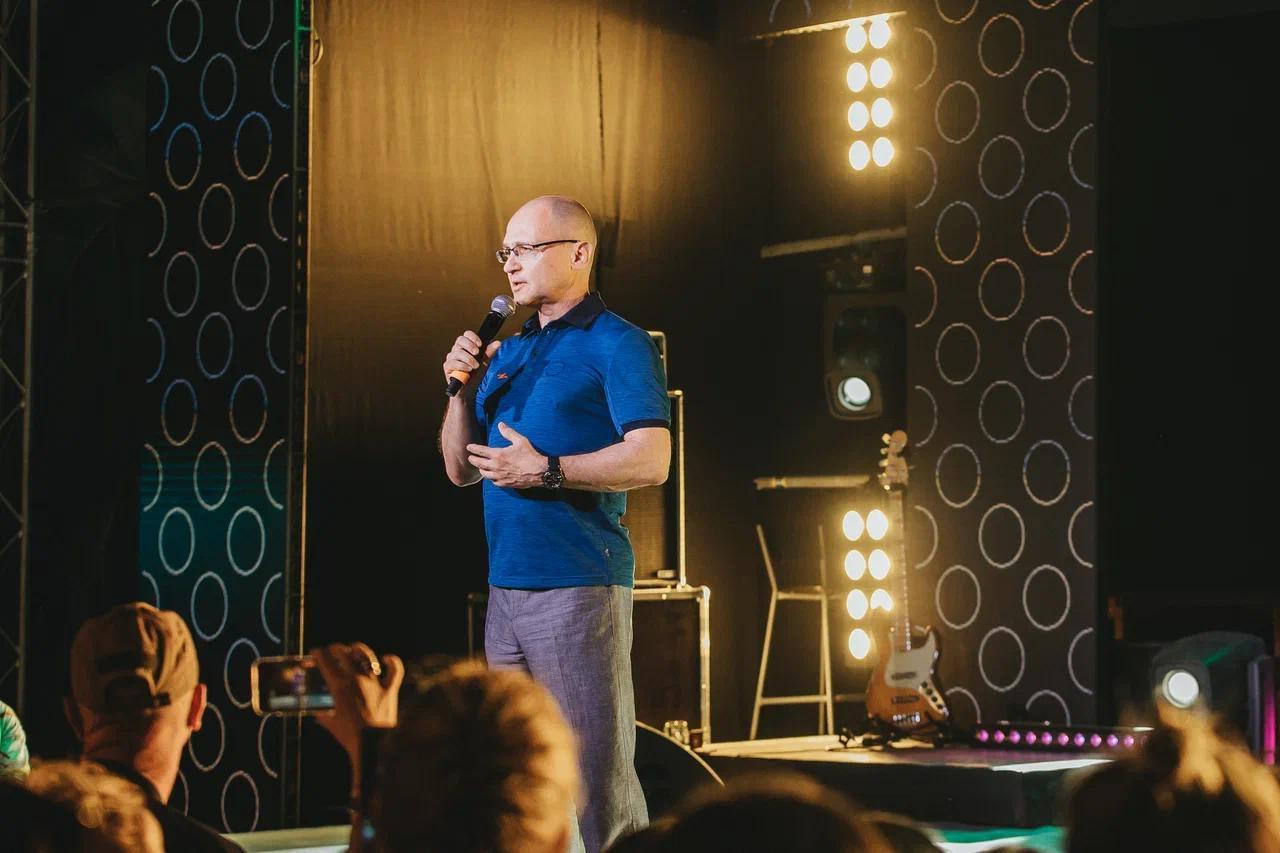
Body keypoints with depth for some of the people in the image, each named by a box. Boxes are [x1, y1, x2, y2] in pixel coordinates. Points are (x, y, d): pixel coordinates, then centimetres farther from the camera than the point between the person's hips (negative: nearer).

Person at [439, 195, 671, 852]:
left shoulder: (617, 345, -4)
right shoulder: (508, 352, 18)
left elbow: (650, 461, -15)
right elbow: (460, 470, 18)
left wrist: (544, 471, -15)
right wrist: (463, 388, 4)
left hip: (578, 583, -8)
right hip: (506, 587, 8)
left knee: (594, 772, -8)